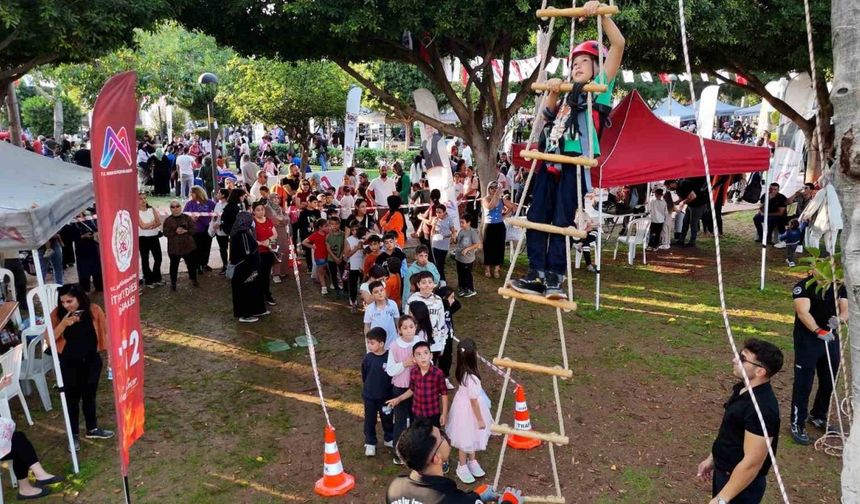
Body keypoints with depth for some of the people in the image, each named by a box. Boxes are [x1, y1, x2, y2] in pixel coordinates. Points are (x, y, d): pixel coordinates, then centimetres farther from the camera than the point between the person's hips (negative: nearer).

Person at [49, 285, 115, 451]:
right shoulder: (57, 314, -13)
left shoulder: (94, 310, -13)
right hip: (69, 363, -1)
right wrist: (64, 324, -29)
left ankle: (92, 429, 35)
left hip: (91, 360, 1)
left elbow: (104, 332, -4)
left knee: (89, 395, 16)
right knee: (72, 398, 9)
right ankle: (74, 435, 25)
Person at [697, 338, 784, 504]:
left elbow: (752, 462, -28)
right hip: (723, 471, 8)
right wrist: (712, 459, 20)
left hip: (741, 484, -8)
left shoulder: (762, 408, -31)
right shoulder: (743, 389, -2)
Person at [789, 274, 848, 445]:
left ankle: (818, 417, 37)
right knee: (803, 384, -1)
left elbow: (846, 310, -4)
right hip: (807, 340, -6)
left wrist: (839, 319, -28)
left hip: (831, 339, 6)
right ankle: (798, 424, 11)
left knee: (828, 383, 16)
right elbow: (803, 312, -25)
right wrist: (819, 331, -41)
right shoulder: (804, 286, -14)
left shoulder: (840, 286, 3)